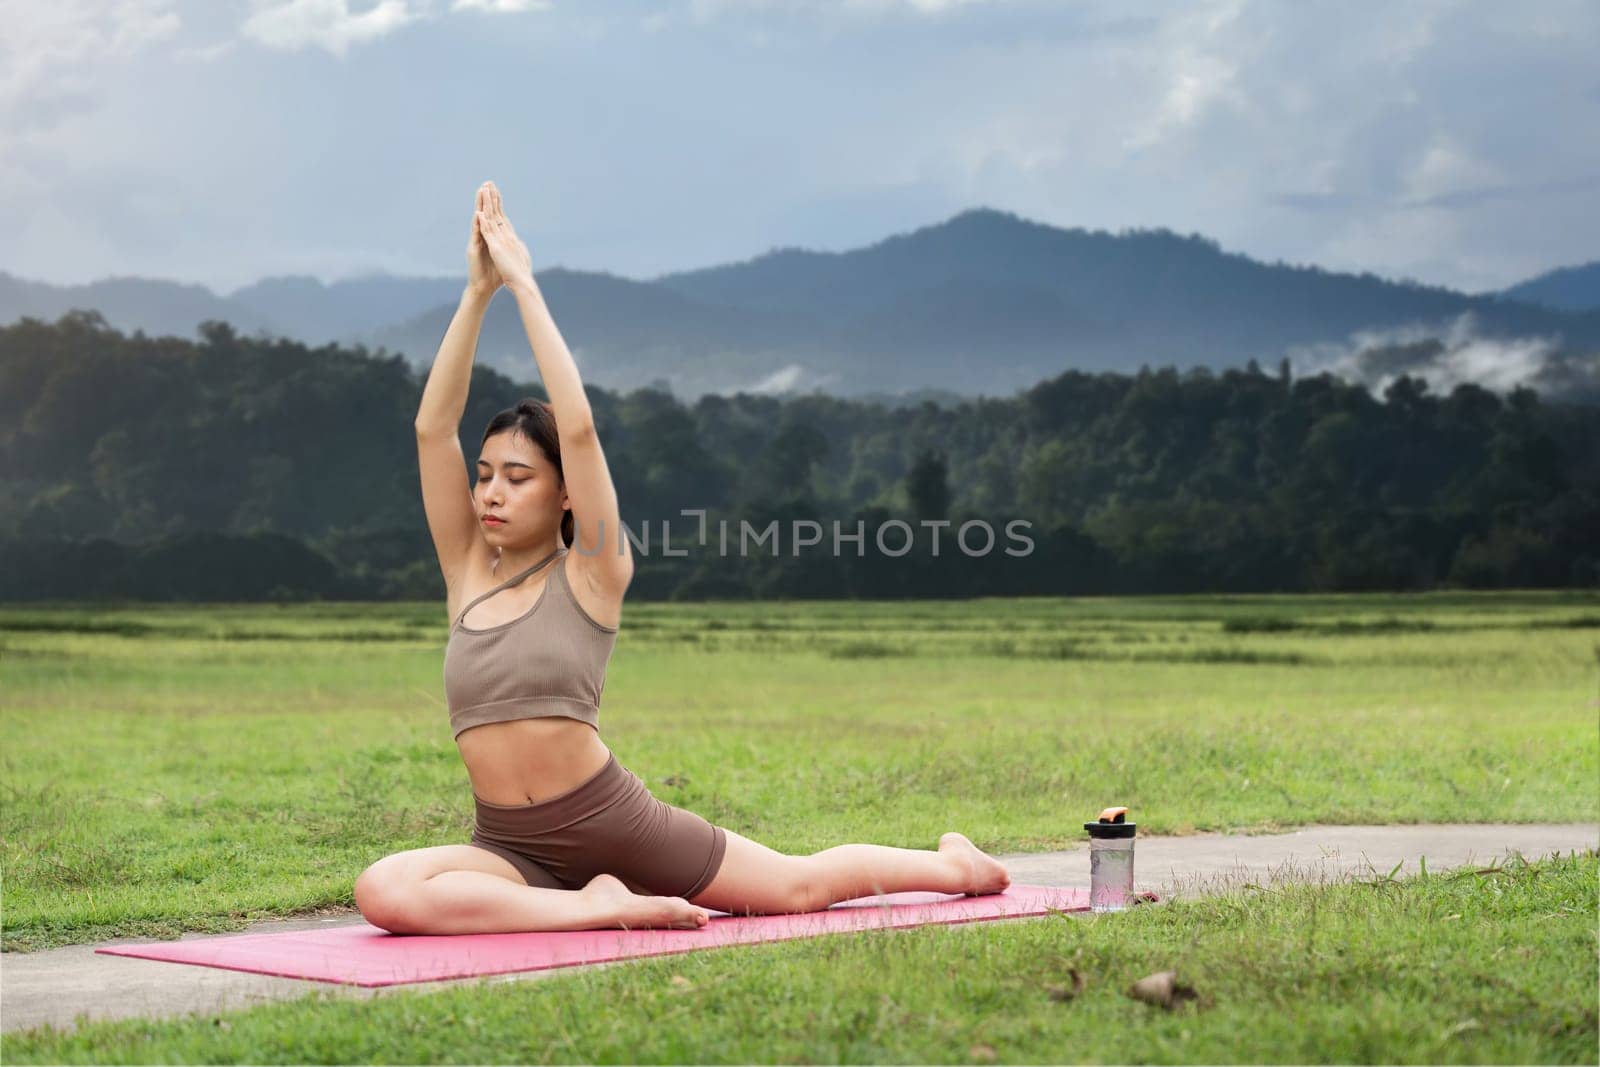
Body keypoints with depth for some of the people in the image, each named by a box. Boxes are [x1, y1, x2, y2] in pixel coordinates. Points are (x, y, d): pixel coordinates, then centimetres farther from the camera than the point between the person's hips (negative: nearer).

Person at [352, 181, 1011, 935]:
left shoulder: (589, 575, -4)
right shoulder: (468, 573, 6)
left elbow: (579, 428, -15)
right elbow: (433, 427, -1)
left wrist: (525, 287, -12)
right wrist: (477, 291, -4)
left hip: (614, 821, -3)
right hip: (509, 848, 3)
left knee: (802, 886, 12)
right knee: (383, 893, -28)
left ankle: (951, 860, 40)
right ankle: (599, 907, -18)